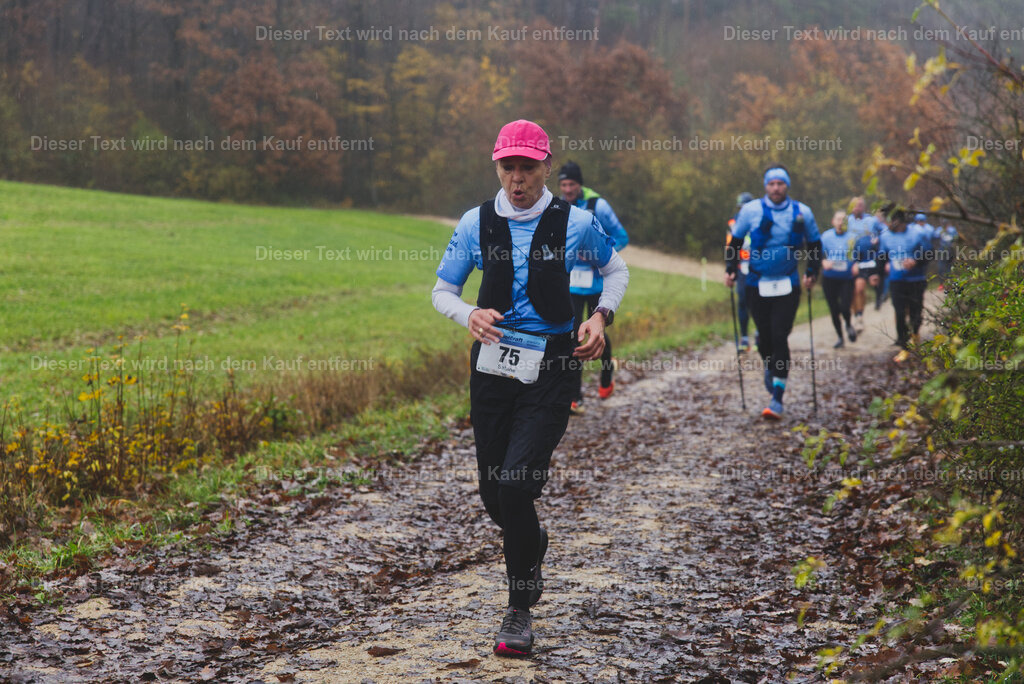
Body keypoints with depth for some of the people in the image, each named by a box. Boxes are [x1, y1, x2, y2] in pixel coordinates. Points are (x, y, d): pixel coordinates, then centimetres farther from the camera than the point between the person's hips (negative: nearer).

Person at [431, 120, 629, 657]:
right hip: (492, 364, 3)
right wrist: (469, 316, -12)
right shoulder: (476, 224, 2)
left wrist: (602, 316, -4)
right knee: (493, 492, 9)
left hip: (552, 367, -3)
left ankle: (520, 610, -1)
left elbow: (616, 270, 15)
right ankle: (532, 543, 45)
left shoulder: (574, 223, -2)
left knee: (516, 484, -17)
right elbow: (442, 290, 10)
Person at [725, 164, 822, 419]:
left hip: (788, 286, -1)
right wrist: (731, 270, 2)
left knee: (780, 338, -10)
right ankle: (770, 367, 42)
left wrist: (812, 273, 3)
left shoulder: (802, 212, -1)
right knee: (765, 335, 6)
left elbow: (814, 244, 13)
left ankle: (777, 400, -9)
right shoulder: (751, 210, -4)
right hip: (757, 284, 1)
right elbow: (735, 240, 9)